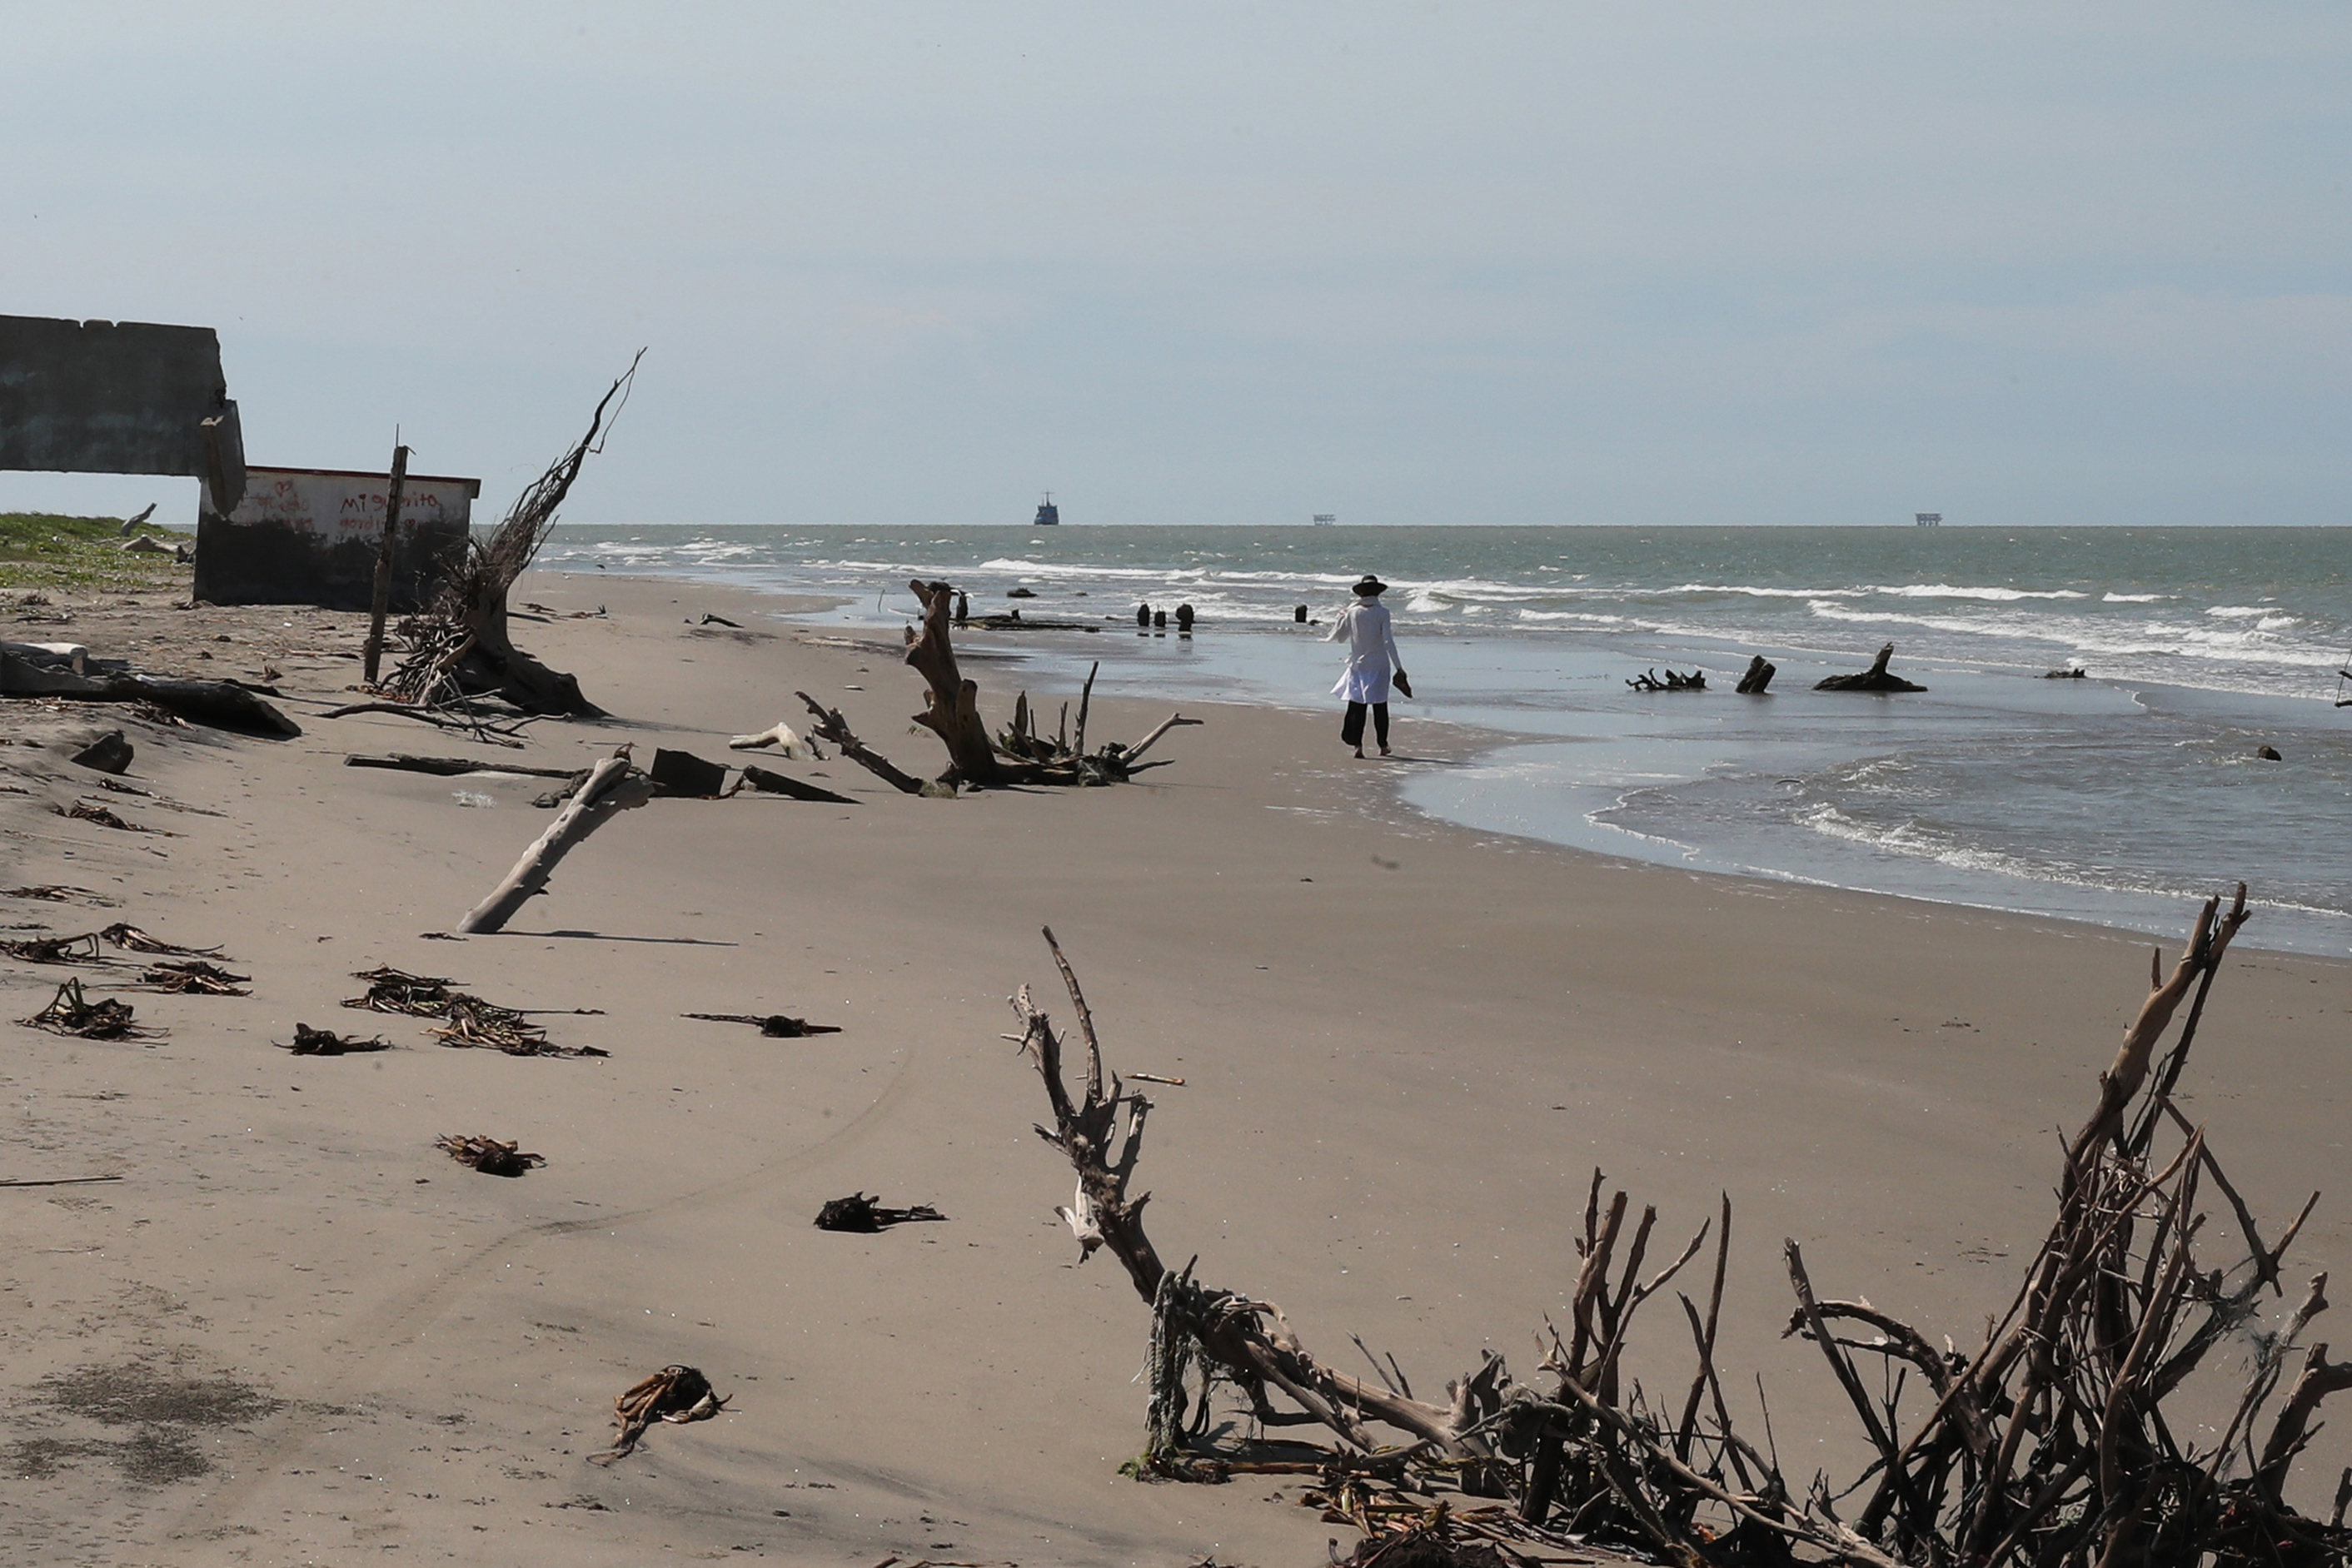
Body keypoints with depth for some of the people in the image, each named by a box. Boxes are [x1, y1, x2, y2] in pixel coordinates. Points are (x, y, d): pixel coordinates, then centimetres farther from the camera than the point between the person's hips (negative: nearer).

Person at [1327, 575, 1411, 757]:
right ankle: (1383, 745, 17)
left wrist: (1341, 618, 28)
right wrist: (1398, 667, -11)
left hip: (1357, 665, 1)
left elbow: (1340, 637, 11)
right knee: (1380, 706, 11)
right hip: (1378, 665, -1)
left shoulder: (1352, 612, -2)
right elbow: (1388, 641, -13)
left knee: (1356, 706, 3)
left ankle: (1357, 744, -9)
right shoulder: (1382, 612, -9)